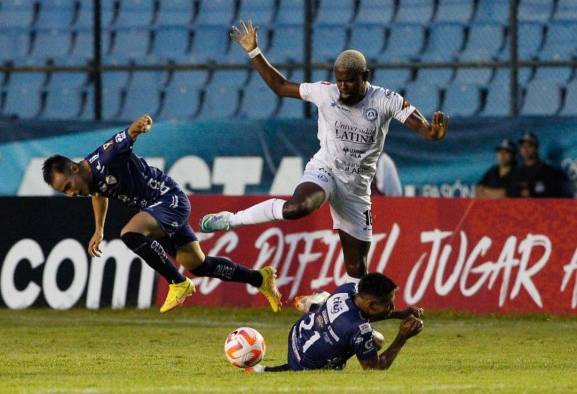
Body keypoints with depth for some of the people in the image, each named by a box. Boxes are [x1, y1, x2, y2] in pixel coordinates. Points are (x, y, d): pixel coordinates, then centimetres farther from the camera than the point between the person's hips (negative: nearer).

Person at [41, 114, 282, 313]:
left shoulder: (105, 160, -25)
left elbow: (128, 136, -29)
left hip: (170, 199, -10)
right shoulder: (90, 181, 1)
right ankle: (260, 279, 29)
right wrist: (99, 230, 29)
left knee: (131, 233, -30)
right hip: (157, 207, 10)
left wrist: (140, 125, -53)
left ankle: (178, 283, -18)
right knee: (196, 265, 14)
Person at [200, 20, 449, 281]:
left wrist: (434, 132, -39)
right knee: (298, 207, -36)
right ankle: (230, 220, -21)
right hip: (324, 171, -2)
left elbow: (422, 127, -15)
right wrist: (254, 52, 1)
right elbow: (280, 86, 7)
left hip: (356, 187, 2)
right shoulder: (324, 93, -5)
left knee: (356, 266, 4)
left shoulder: (385, 101, -9)